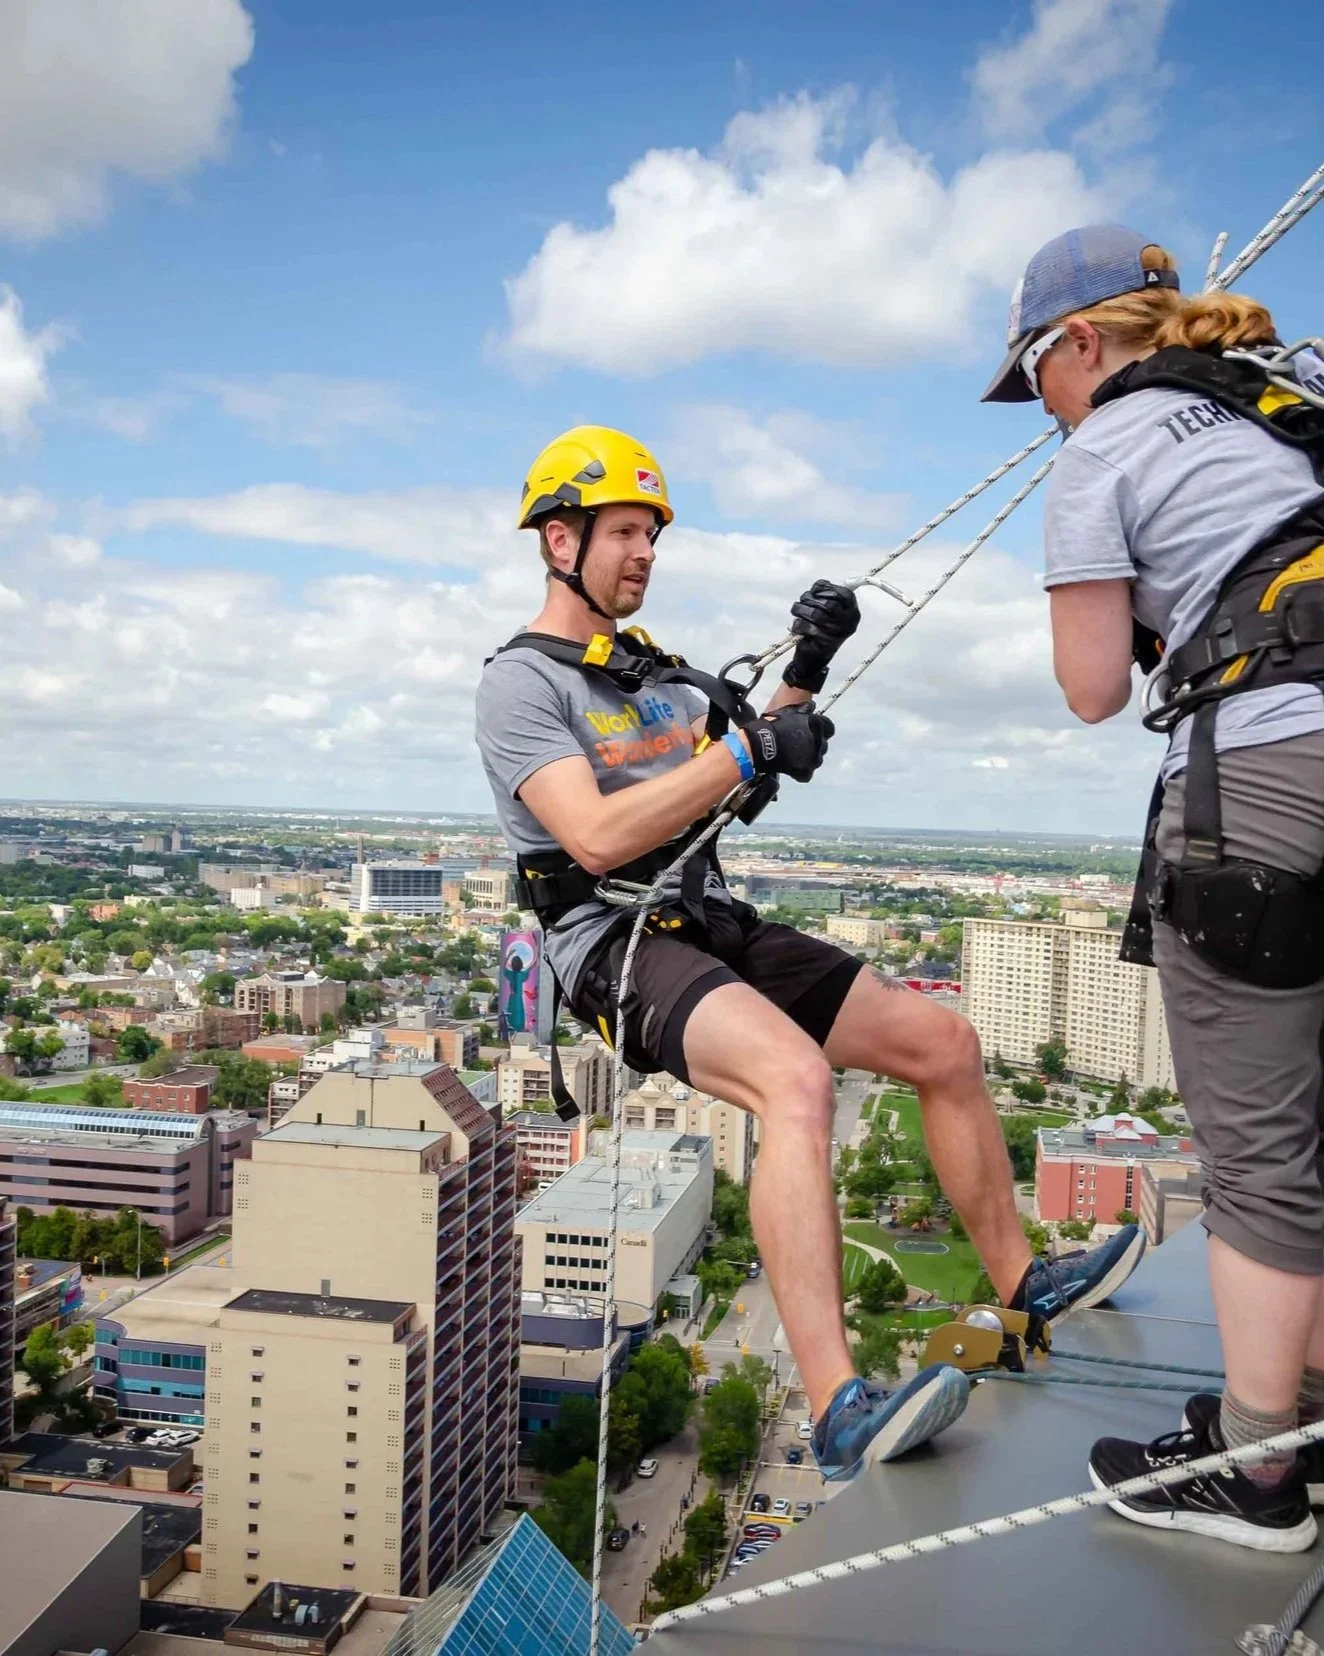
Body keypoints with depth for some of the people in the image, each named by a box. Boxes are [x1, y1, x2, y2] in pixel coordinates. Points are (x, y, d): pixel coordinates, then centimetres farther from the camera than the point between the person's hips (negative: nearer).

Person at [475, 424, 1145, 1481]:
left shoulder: (658, 670, 21)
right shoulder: (521, 683, -6)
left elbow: (745, 773, 17)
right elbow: (597, 838, -20)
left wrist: (805, 676, 1)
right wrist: (747, 751, -19)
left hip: (718, 927, 8)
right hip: (617, 942, -8)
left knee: (946, 1044, 4)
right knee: (795, 1077, -37)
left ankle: (1024, 1286, 21)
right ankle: (841, 1414, -38)